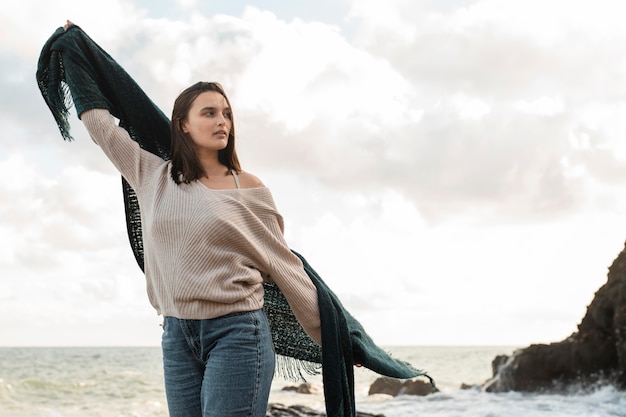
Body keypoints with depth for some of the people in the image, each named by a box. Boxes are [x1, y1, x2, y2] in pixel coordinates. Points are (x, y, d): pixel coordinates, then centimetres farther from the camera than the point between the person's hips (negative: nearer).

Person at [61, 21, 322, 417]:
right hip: (177, 335, 4)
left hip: (237, 330, -4)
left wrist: (330, 333, 6)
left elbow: (283, 264, 5)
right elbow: (104, 126, 20)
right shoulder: (155, 176, 8)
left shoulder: (249, 188, 0)